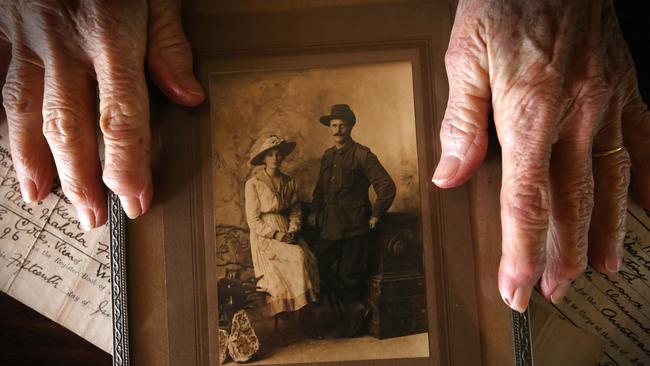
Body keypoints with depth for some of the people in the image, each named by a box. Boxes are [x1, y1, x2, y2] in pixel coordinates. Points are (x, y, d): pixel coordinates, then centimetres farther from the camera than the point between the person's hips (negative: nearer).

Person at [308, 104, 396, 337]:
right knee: (322, 270, 1)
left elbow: (387, 186, -10)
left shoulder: (362, 155, -7)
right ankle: (355, 307, 14)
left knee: (350, 274, 1)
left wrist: (375, 215, -8)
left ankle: (351, 311, 23)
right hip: (329, 226, 6)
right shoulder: (327, 156, 13)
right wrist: (314, 211, 16)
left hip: (354, 226, -6)